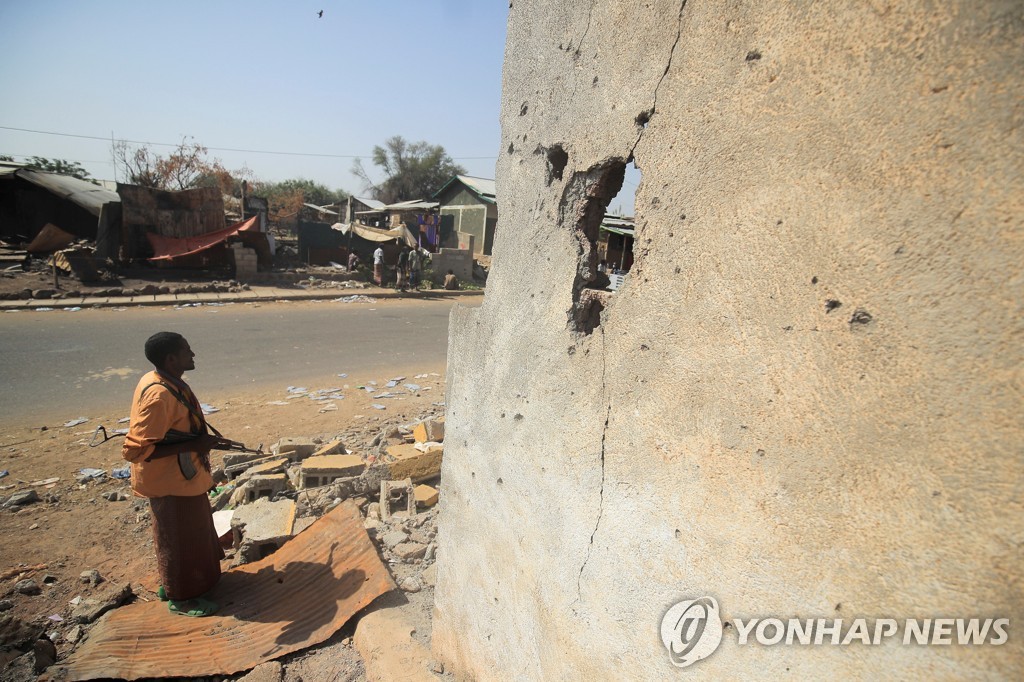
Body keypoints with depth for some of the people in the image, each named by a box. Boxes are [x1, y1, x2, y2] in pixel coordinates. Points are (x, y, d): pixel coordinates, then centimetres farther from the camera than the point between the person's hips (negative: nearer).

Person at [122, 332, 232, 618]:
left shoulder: (166, 383, 1)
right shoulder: (159, 395, -30)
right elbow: (136, 449, -30)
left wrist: (202, 439, 11)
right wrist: (193, 445, -31)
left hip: (183, 476, 10)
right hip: (171, 481, -10)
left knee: (191, 531, 25)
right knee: (179, 536, 8)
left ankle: (172, 583, 44)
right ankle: (181, 598, 28)